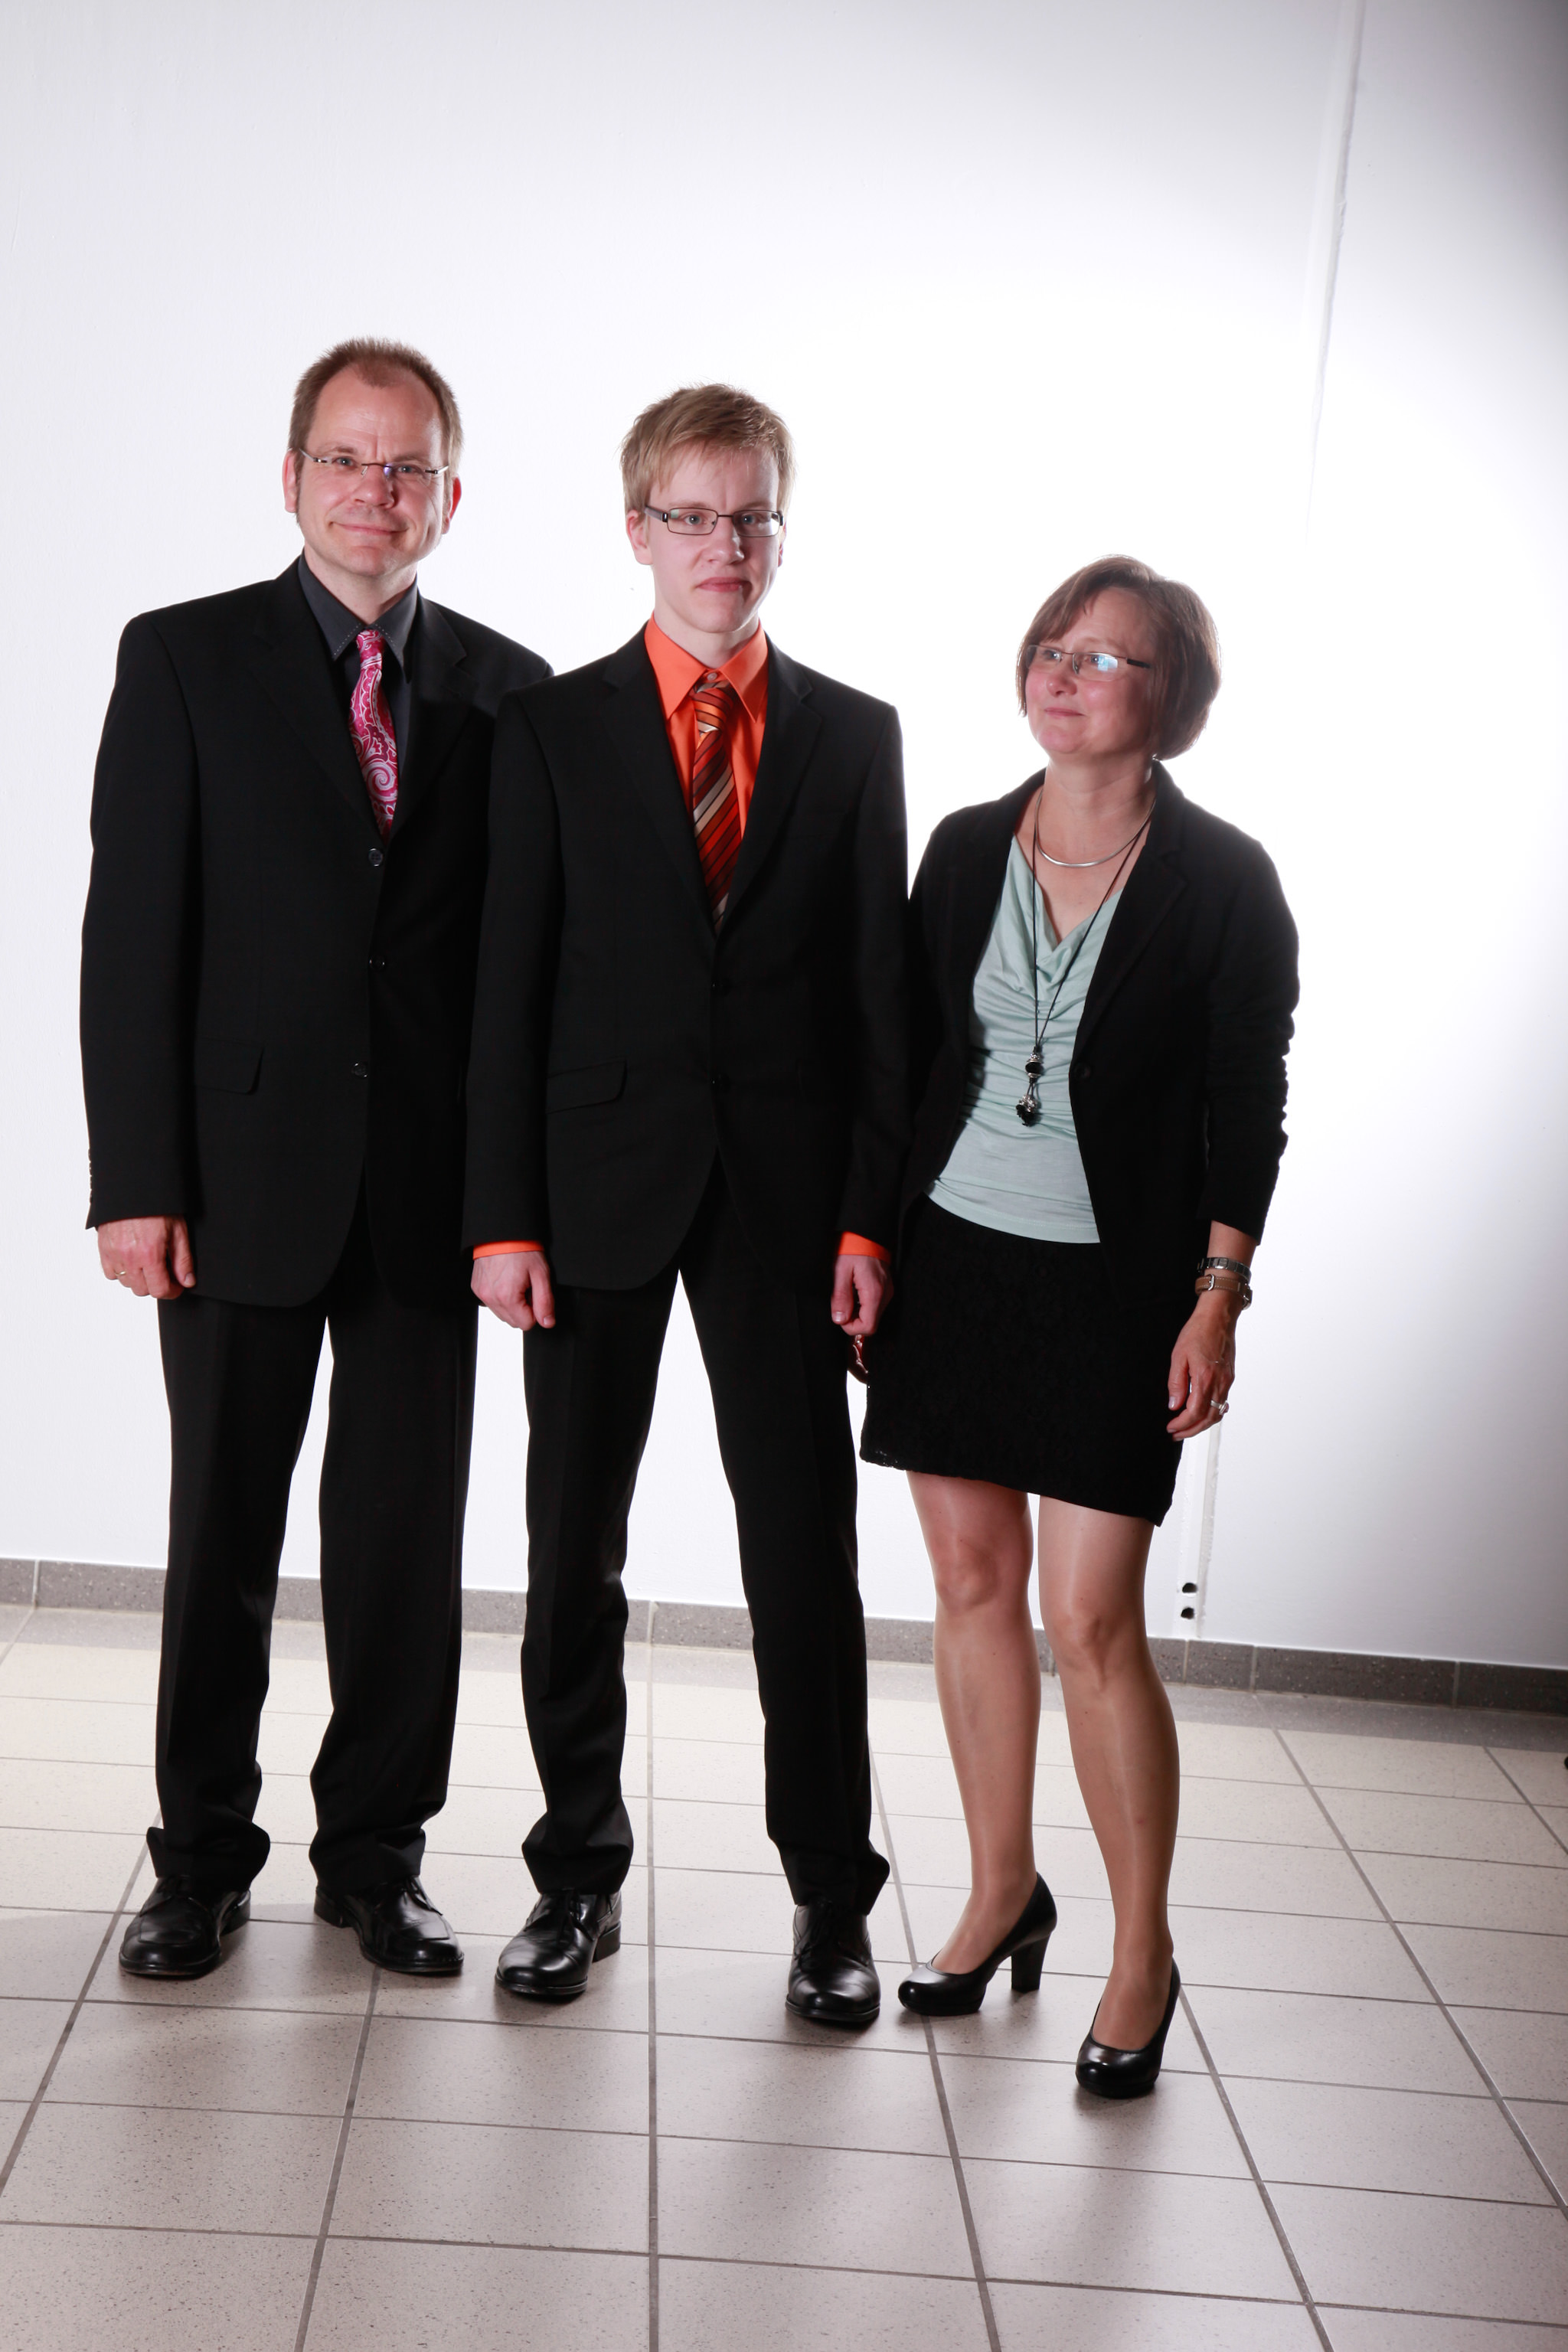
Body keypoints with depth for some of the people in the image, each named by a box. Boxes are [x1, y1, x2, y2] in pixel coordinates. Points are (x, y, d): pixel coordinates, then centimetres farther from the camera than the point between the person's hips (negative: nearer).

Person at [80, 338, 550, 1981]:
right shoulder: (184, 660, 1)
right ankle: (202, 1859, 23)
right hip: (243, 1171, -2)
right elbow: (132, 934, -4)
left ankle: (375, 1853, 24)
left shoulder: (507, 691, 7)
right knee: (221, 1534, 8)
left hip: (435, 1183, 2)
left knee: (406, 1535, 9)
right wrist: (137, 1181, -10)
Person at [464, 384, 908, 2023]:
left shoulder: (855, 736, 7)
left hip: (785, 1196, 0)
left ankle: (831, 1895, 17)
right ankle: (578, 1871, 23)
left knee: (806, 1551, 4)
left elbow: (879, 993, 4)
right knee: (572, 1550, 8)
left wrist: (871, 1215, -3)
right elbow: (509, 990, 0)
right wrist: (503, 1216, -7)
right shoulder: (554, 728, 3)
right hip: (597, 1191, 0)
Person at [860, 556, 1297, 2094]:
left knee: (1090, 1623, -6)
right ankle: (1001, 1895, 27)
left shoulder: (1223, 882, -6)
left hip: (1115, 1284, -4)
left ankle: (1143, 1962, 10)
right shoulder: (966, 850, 6)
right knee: (972, 1581, 10)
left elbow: (1247, 1110, -5)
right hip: (954, 1259, 4)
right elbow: (907, 1058, 10)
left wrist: (1217, 1301, -10)